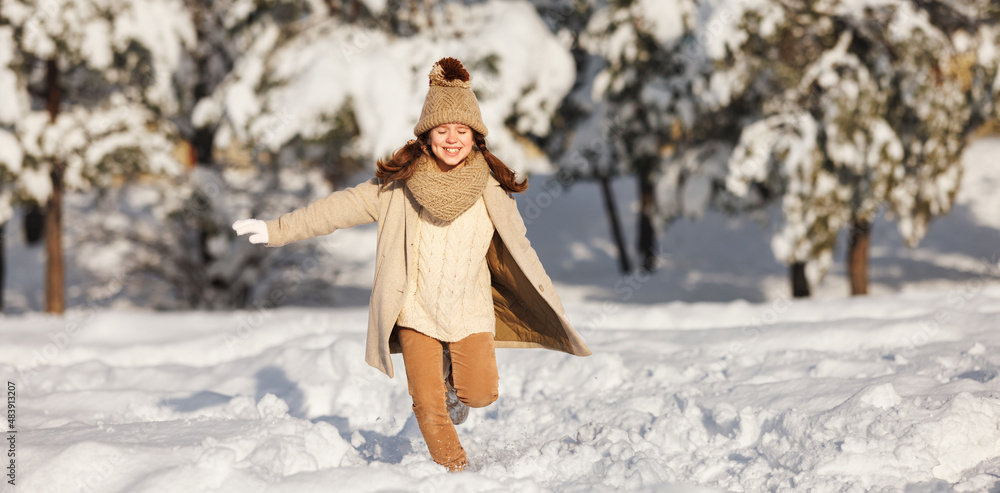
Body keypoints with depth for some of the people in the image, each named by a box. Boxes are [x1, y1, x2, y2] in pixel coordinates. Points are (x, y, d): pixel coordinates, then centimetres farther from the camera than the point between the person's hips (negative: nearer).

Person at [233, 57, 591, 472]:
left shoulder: (490, 190, -4)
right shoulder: (399, 184, -7)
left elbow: (518, 251, 7)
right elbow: (341, 208, -2)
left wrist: (549, 308, 11)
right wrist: (276, 230, -2)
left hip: (470, 312, 0)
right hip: (417, 312, 0)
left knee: (479, 392, -14)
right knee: (428, 403, -5)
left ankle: (454, 379, 20)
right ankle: (453, 467, 17)